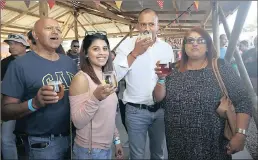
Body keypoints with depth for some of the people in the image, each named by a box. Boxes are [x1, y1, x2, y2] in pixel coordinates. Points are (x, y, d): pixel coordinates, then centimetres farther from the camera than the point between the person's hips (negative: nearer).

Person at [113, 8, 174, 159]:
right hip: (136, 111, -3)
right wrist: (134, 53, -22)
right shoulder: (127, 44, -7)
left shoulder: (167, 47, 2)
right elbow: (115, 76, -17)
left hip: (161, 110, 3)